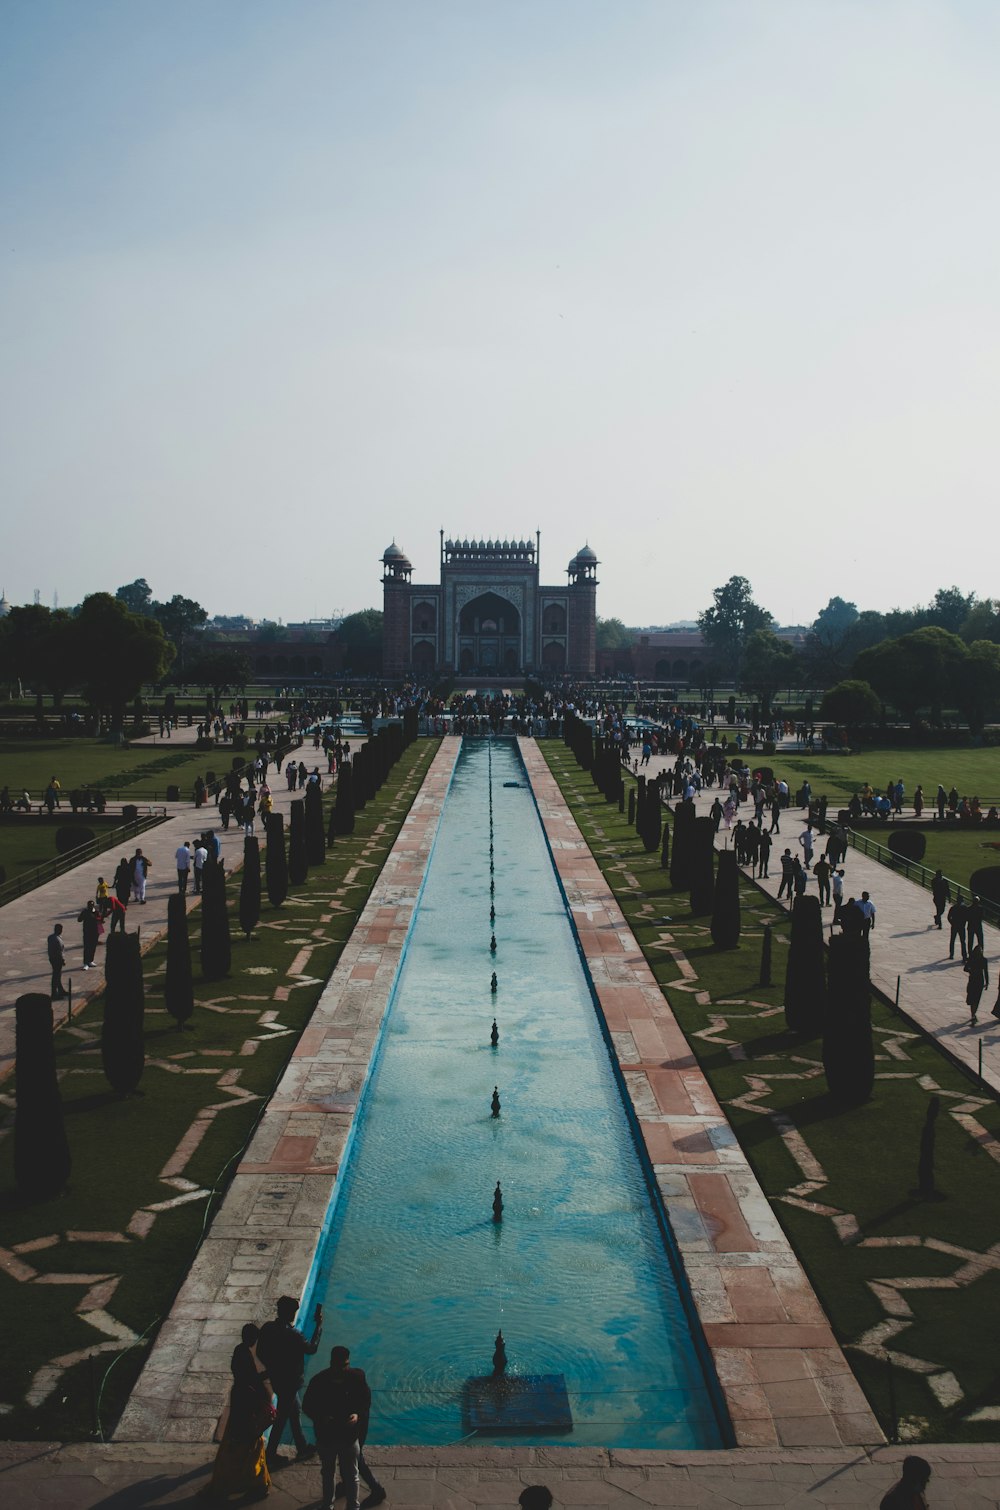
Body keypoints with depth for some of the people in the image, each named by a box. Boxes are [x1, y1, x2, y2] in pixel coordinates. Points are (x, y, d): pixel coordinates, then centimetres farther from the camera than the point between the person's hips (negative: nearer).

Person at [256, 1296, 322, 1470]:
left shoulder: (267, 1328, -9)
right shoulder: (293, 1335, -29)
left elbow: (260, 1353, 2)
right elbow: (311, 1348, -14)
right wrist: (319, 1325, -8)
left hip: (275, 1379, 8)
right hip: (290, 1382, -8)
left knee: (295, 1412, 23)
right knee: (281, 1419, 8)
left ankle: (302, 1449, 37)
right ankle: (270, 1457, 17)